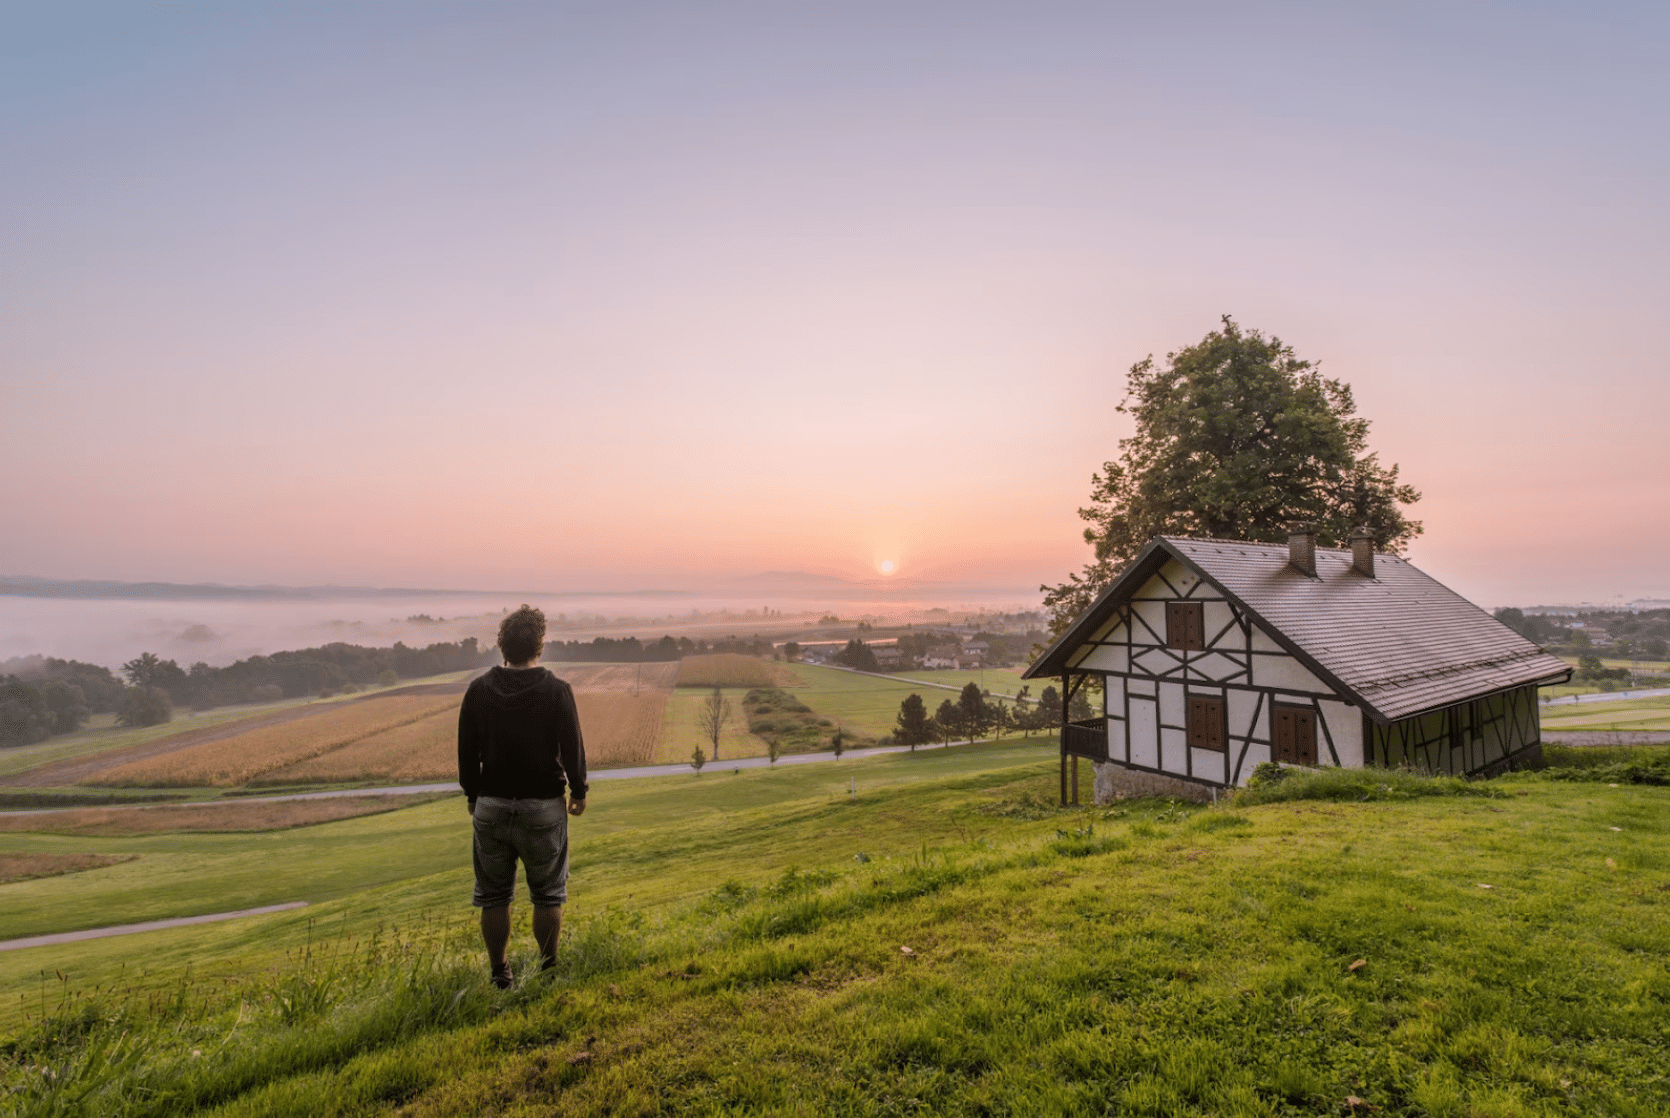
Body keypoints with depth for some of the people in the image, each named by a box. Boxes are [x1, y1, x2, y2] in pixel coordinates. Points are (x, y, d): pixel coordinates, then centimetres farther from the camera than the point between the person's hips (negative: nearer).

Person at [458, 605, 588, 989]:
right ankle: (548, 968, 23)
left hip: (491, 806, 3)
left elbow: (467, 753, 3)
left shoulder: (479, 689, -5)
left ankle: (499, 974, 27)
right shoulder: (556, 691, -14)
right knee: (547, 896, 13)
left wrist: (473, 797, 18)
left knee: (494, 897, 16)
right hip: (543, 806, -2)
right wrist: (579, 791, 8)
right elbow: (572, 749, -8)